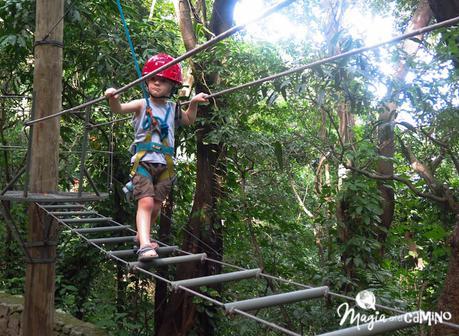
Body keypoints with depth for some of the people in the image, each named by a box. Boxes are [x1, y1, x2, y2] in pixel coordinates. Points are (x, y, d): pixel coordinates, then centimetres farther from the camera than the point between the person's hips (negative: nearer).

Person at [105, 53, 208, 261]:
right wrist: (112, 99, -40)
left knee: (156, 207, 11)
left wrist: (194, 103, 15)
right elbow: (119, 109, -18)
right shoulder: (142, 105, -2)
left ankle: (141, 236, 33)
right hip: (143, 161, -4)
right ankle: (144, 246, -25)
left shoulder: (173, 109, 12)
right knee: (146, 202, -20)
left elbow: (188, 120, 31)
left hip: (165, 165, 5)